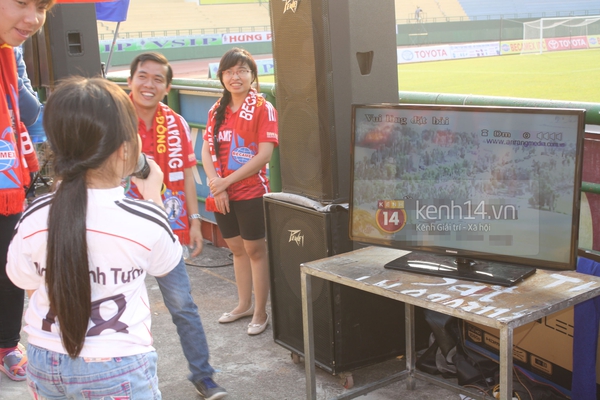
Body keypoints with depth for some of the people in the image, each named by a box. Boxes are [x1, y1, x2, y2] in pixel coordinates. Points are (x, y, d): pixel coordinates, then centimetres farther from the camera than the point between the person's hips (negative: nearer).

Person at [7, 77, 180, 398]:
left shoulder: (34, 218, -14)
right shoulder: (145, 219, -21)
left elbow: (27, 283, 3)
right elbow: (164, 264, 0)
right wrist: (153, 196, 11)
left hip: (45, 361, 3)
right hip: (118, 367, -3)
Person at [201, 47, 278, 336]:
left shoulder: (262, 109, -10)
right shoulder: (217, 110, 9)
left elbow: (264, 155, -17)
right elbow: (207, 150, 6)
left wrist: (227, 181, -16)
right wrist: (215, 183, -11)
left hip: (251, 192, -6)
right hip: (221, 194, 6)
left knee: (255, 249, 4)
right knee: (236, 248, 17)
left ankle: (260, 311, 16)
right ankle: (244, 304, 32)